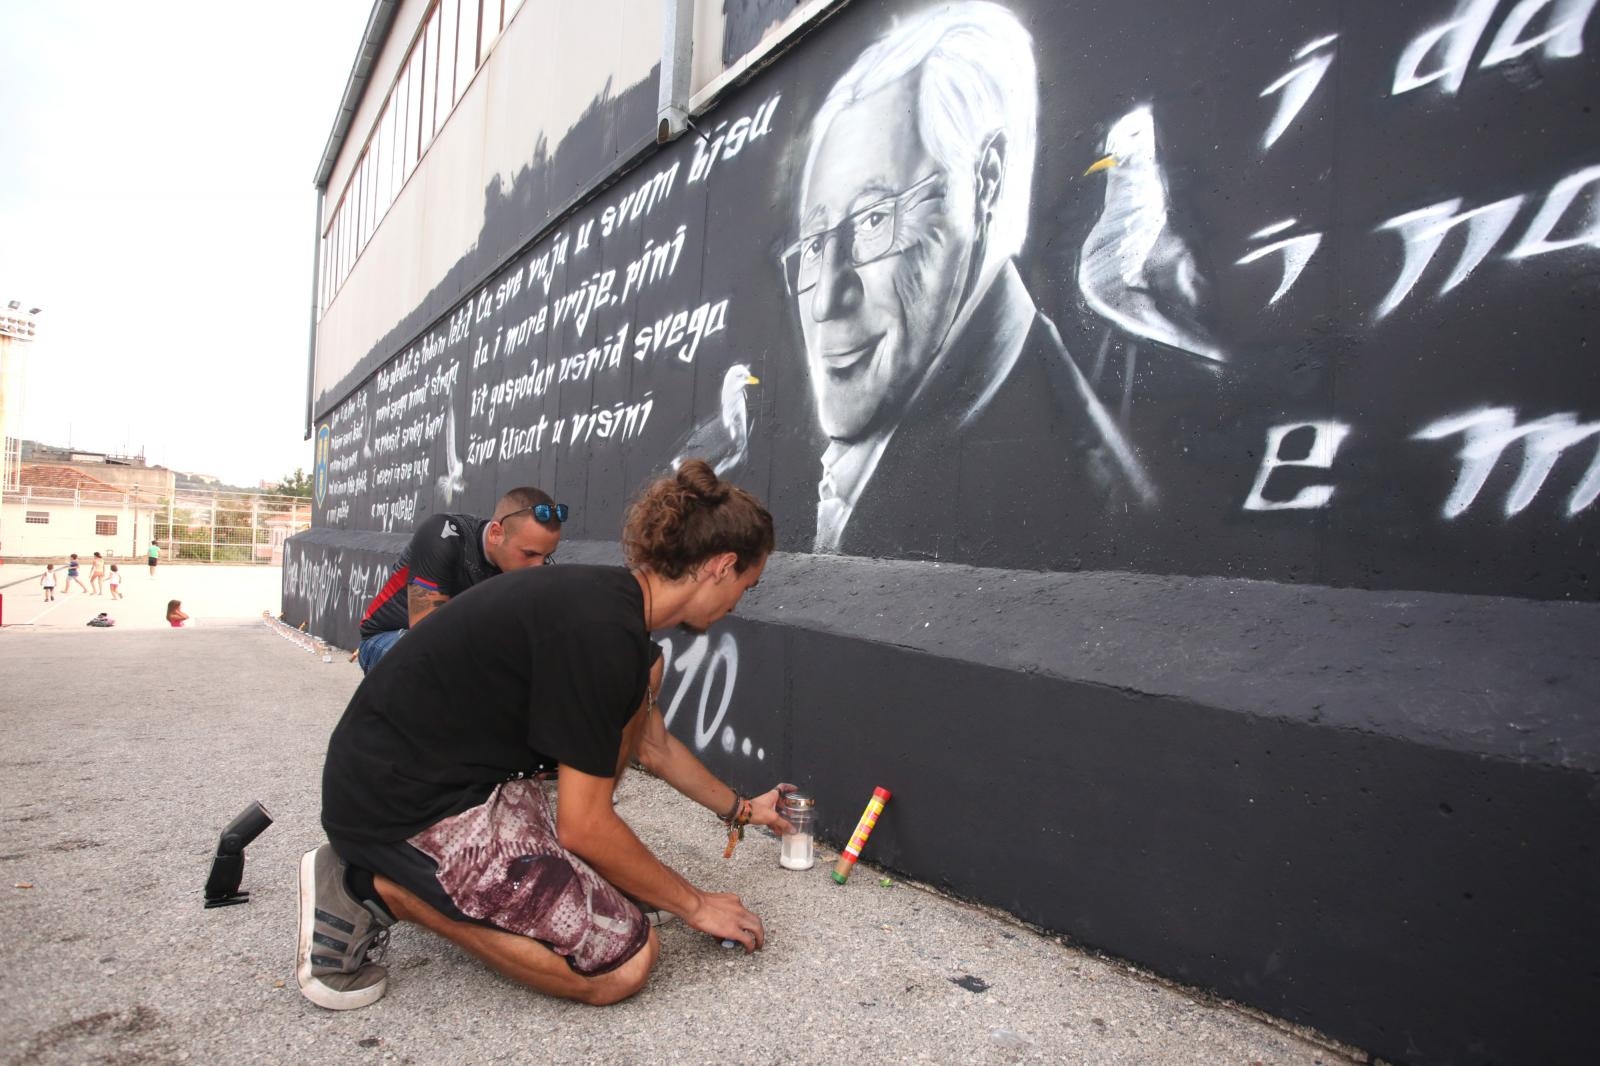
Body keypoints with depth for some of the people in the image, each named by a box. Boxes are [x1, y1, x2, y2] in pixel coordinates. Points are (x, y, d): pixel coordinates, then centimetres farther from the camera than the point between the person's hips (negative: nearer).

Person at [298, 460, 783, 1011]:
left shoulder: (610, 598, 5)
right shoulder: (602, 631, -25)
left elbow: (654, 746, 22)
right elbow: (584, 827, -19)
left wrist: (741, 809, 33)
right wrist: (694, 904, -4)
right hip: (404, 810, -10)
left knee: (644, 673, 7)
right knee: (625, 962, -11)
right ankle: (381, 887, -4)